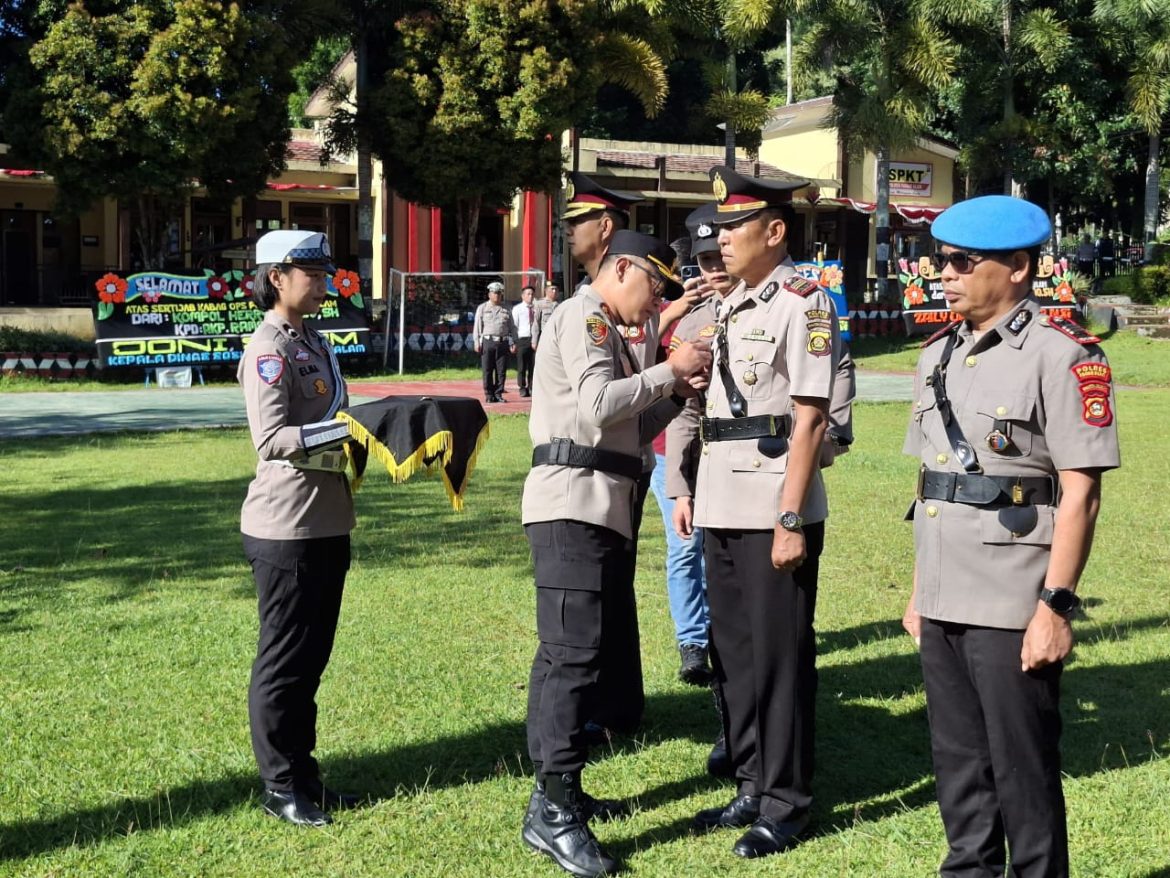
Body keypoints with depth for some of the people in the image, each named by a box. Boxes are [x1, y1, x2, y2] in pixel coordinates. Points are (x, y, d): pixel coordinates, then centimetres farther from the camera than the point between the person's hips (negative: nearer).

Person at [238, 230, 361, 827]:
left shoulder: (313, 341, 15)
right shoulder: (268, 349, -13)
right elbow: (272, 440, -24)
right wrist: (351, 429, -28)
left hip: (327, 523, 9)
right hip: (286, 528, -9)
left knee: (312, 655, 15)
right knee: (285, 659, 1)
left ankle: (302, 772, 26)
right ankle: (279, 786, 12)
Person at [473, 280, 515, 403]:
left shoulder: (506, 310, 14)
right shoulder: (482, 308, 8)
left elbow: (511, 327, 14)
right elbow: (477, 326, 4)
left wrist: (513, 343, 5)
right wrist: (477, 343, -4)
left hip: (503, 342, 2)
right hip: (488, 342, -2)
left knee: (501, 371, 1)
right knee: (487, 371, 0)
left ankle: (498, 394, 9)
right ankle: (489, 395, 7)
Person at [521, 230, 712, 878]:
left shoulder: (604, 328, 24)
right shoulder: (583, 315, -6)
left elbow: (628, 430, 23)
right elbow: (598, 405, -20)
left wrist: (678, 392, 10)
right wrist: (668, 370, -9)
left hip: (598, 511, 11)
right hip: (574, 508, -11)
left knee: (567, 651, 12)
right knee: (575, 652, -13)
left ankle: (554, 791, 19)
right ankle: (552, 811, -12)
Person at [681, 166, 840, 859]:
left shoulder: (803, 302, -10)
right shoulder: (733, 304, 15)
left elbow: (810, 418, -15)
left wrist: (791, 519, -19)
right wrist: (692, 490, 16)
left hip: (774, 512, -8)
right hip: (723, 508, 8)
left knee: (780, 655, 1)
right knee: (733, 651, 14)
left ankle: (786, 801, 13)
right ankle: (752, 785, 27)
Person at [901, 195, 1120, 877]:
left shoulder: (1062, 355, -11)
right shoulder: (939, 354, 13)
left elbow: (1081, 491, -15)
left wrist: (1056, 605, -18)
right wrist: (919, 590, 17)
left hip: (1013, 609, -8)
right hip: (943, 604, 8)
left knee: (1024, 772, 3)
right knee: (958, 764, 18)